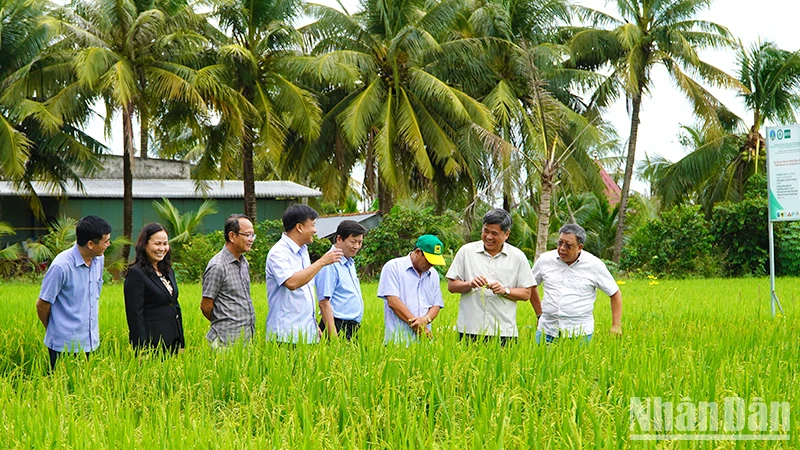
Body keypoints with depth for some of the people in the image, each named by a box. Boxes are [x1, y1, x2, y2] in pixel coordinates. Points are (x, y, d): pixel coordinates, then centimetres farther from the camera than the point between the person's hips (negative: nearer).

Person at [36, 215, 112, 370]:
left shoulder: (99, 260, 3)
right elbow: (42, 305, -10)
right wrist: (53, 330, 6)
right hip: (65, 345, -6)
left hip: (89, 342, 6)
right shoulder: (61, 266, -19)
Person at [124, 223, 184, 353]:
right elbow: (135, 315, -13)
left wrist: (181, 344, 16)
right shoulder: (136, 274, -10)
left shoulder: (168, 271, 14)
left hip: (173, 342, 7)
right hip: (152, 344, -7)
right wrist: (141, 351, -17)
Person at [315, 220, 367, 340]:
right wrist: (333, 337, -22)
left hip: (352, 328, 9)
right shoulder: (330, 264, -13)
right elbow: (324, 302, -17)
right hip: (338, 327, -9)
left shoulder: (350, 264, 17)